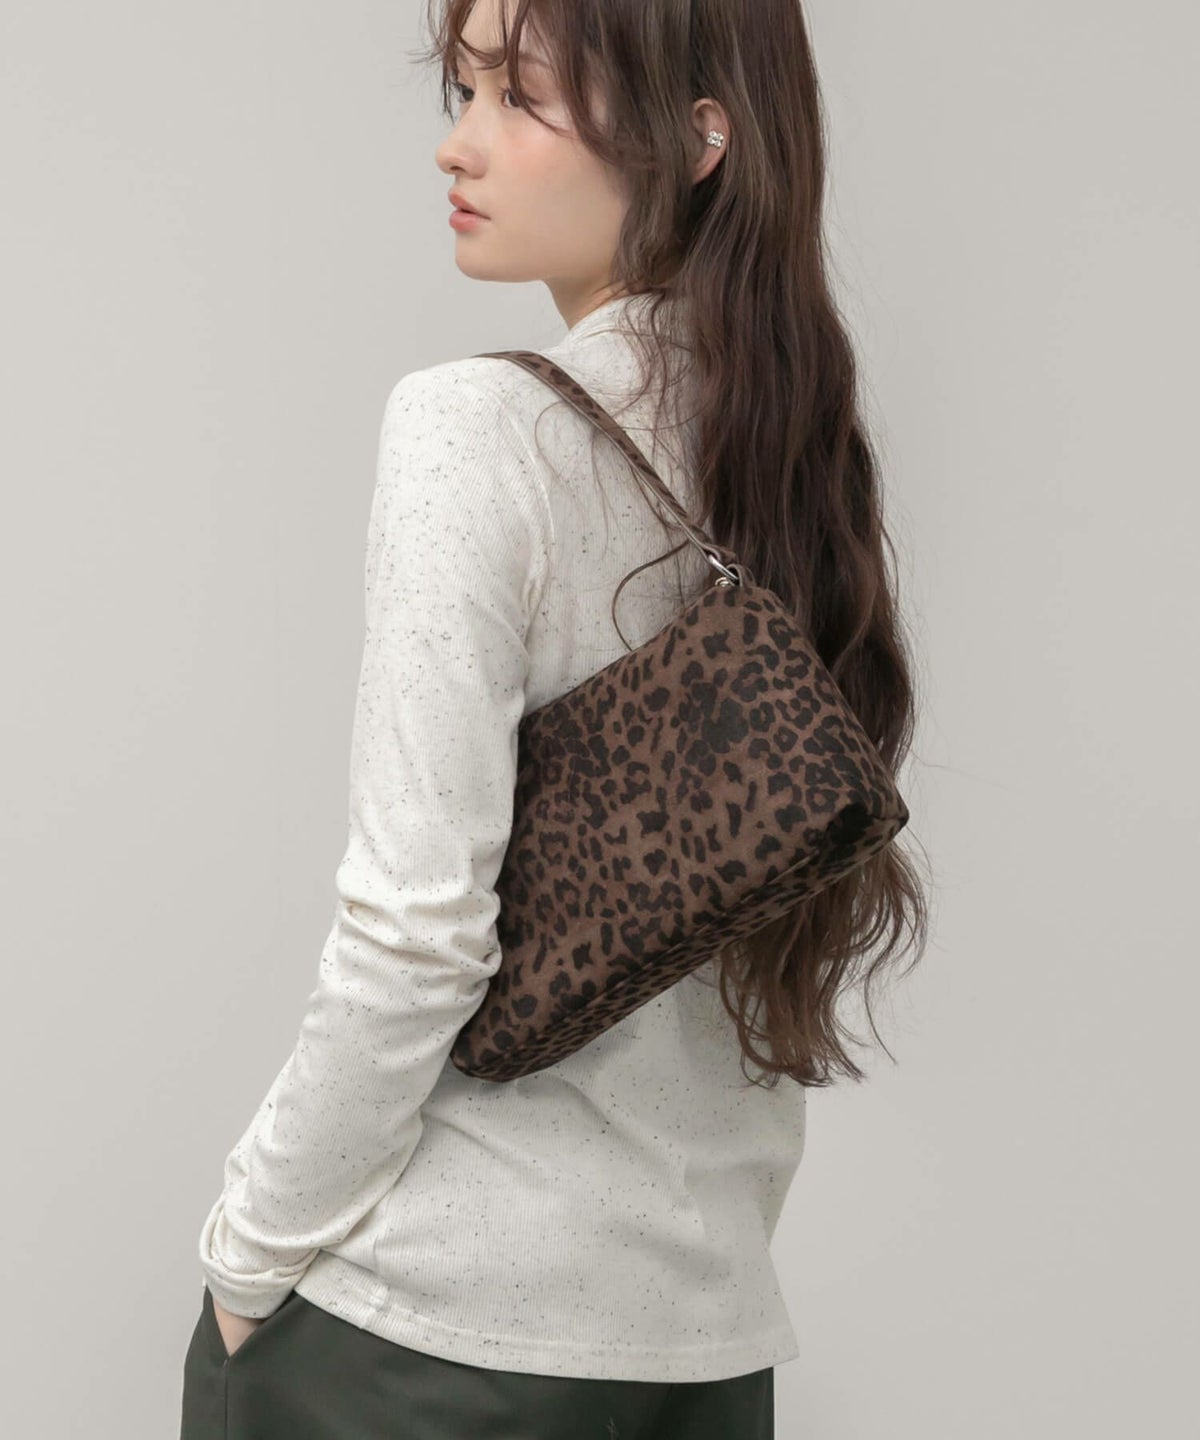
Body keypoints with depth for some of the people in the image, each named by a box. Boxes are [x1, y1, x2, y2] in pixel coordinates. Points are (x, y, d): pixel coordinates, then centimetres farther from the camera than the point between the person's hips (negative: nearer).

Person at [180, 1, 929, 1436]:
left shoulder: (474, 425, -15)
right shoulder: (793, 453, 5)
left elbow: (417, 928, -19)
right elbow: (798, 933, 11)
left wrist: (249, 1251, -6)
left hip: (435, 1319, -6)